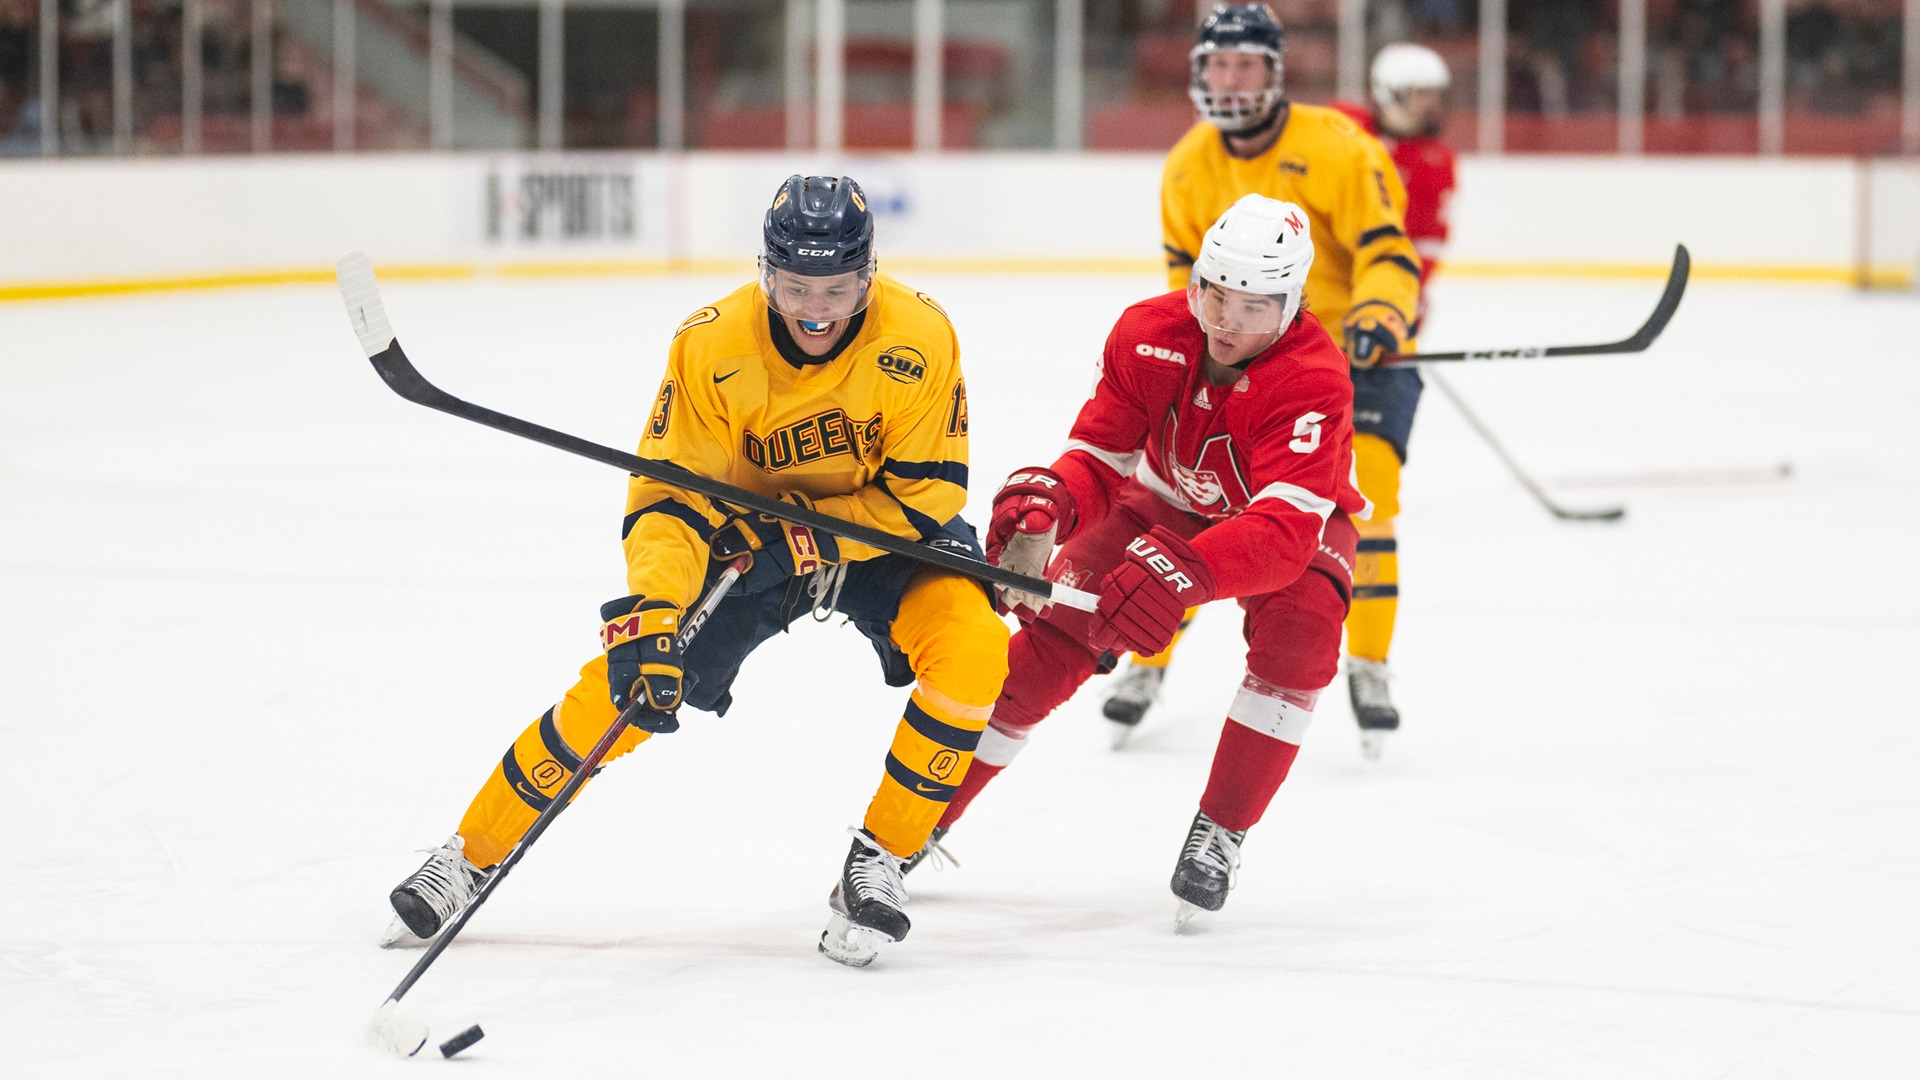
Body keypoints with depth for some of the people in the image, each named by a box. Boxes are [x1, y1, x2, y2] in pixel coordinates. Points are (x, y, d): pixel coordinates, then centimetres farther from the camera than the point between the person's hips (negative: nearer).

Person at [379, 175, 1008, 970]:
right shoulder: (711, 346, -24)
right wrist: (649, 614, -38)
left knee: (972, 646, -28)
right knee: (627, 680, -11)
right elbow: (669, 496, -23)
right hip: (752, 534, 0)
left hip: (884, 536, 0)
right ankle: (472, 856, 7)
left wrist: (806, 536, -29)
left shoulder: (919, 340, -26)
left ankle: (880, 857, -11)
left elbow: (929, 491, -20)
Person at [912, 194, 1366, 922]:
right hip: (1166, 503, 3)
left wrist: (1183, 571, -64)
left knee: (1300, 628, -32)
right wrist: (1045, 504, -43)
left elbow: (1285, 530, -48)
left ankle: (1219, 833, -16)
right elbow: (1099, 458, -19)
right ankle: (928, 815, 1)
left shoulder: (1314, 380, -37)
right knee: (1058, 631, -13)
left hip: (1299, 523, -3)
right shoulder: (1148, 336, -24)